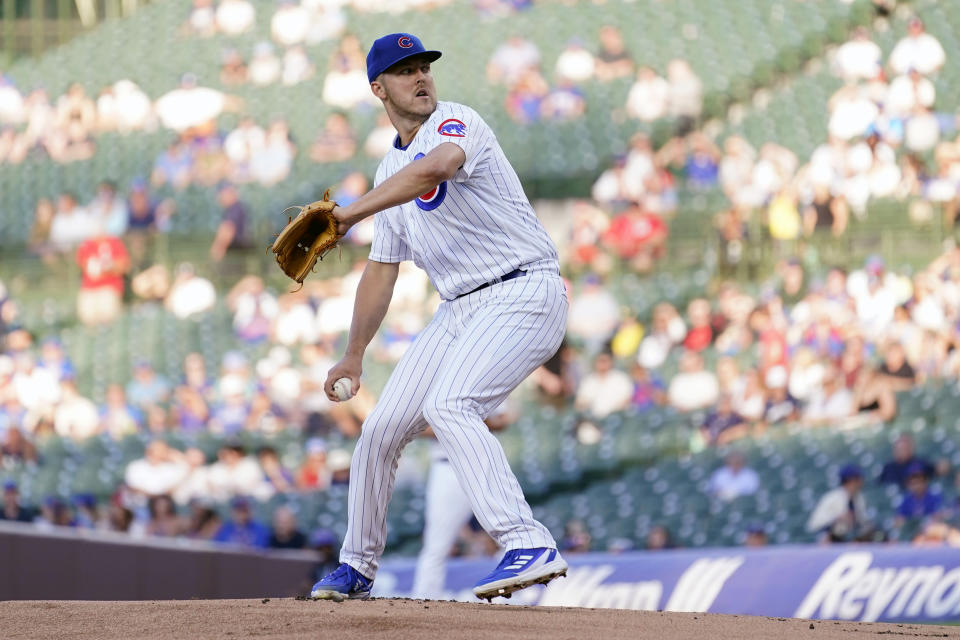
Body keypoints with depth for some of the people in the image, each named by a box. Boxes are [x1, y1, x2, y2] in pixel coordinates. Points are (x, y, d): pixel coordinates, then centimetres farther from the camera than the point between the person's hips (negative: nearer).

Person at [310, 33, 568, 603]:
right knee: (382, 428, 9)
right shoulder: (391, 172, 17)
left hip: (524, 295, -9)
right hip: (461, 309, 9)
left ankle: (530, 546, -38)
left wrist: (350, 214, -39)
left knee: (449, 406, -30)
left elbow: (434, 169, -35)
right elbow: (382, 270, 25)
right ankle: (357, 568, 28)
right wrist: (354, 357, 25)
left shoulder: (455, 123, -10)